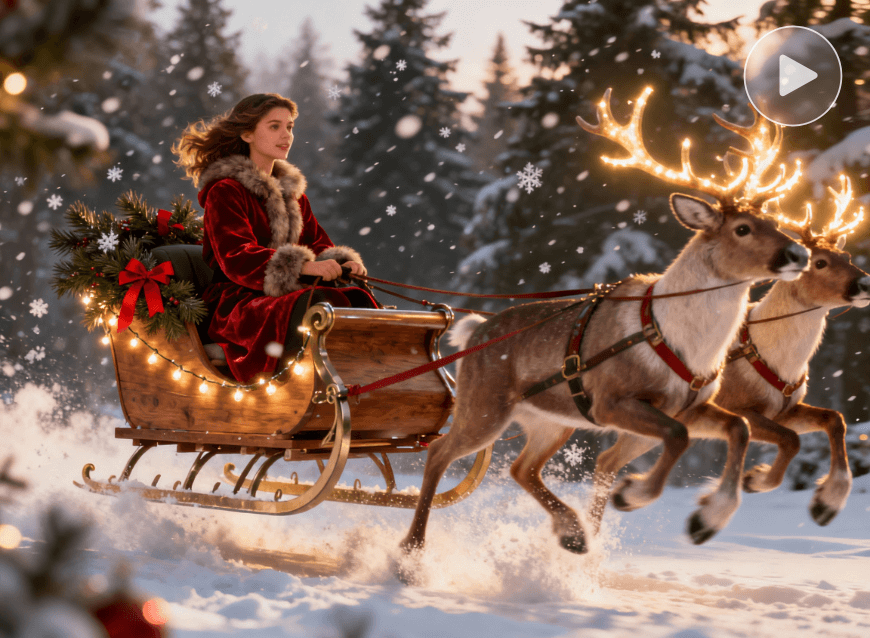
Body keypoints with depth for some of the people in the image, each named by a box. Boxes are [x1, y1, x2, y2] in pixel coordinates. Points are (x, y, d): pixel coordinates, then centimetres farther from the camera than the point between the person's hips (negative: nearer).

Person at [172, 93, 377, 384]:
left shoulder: (292, 192, 25)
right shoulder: (225, 191, -2)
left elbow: (317, 242, 19)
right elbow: (236, 257, -16)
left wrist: (341, 263, -7)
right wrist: (304, 266, -28)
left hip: (286, 296, 7)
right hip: (237, 303, -7)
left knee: (358, 300, -23)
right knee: (319, 304, -37)